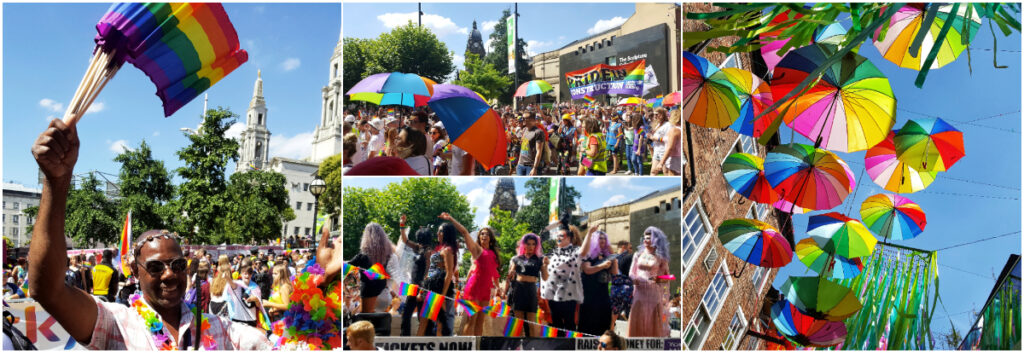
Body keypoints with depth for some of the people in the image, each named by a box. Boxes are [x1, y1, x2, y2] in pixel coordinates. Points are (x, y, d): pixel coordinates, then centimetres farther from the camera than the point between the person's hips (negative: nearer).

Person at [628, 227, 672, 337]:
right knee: (638, 321, -3)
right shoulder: (638, 255, 12)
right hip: (639, 292, 2)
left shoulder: (661, 258, 5)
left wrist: (659, 279, -17)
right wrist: (634, 279, -10)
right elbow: (631, 273, 11)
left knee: (654, 322, -3)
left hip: (654, 293, -2)